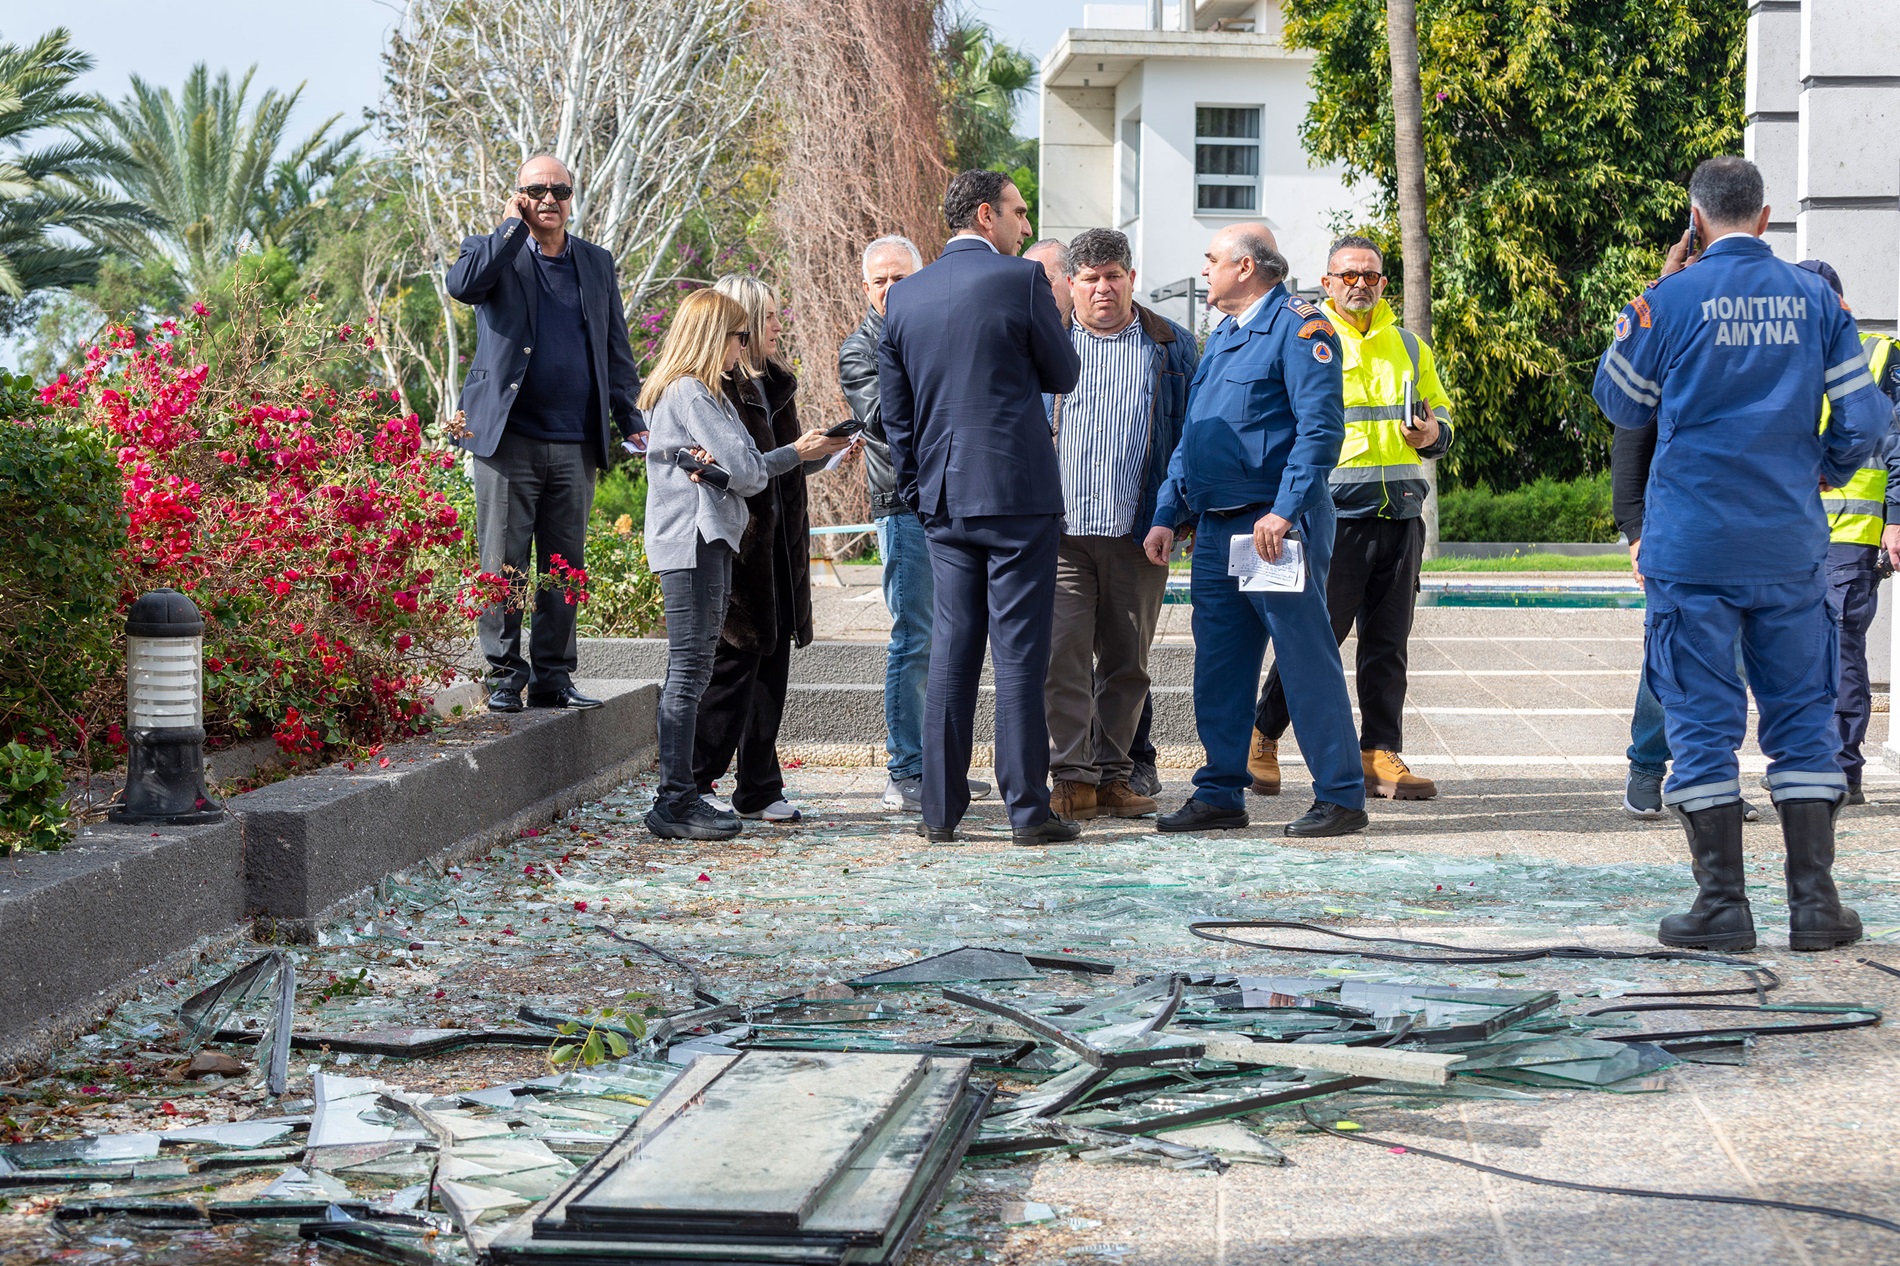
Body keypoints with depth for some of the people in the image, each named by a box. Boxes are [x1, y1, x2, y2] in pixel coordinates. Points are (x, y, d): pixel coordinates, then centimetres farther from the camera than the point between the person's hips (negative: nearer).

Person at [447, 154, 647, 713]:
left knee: (565, 566, 6)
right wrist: (514, 225, -13)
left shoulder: (597, 264, 15)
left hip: (575, 443, 4)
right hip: (508, 438, -3)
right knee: (504, 563, -2)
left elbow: (616, 350, 18)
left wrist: (631, 421, 9)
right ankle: (504, 677, 5)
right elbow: (462, 284, -19)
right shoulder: (495, 252, 5)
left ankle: (553, 677, 13)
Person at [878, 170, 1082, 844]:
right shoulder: (1022, 280, -7)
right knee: (1019, 651, -1)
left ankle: (940, 808, 9)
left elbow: (894, 406, 11)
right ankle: (1027, 808, 1)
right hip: (1018, 493, -5)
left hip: (943, 501, 5)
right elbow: (1064, 374, 2)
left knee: (950, 650, 8)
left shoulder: (904, 295, 9)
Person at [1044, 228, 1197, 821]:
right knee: (1062, 654, -8)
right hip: (1061, 529, -1)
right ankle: (1072, 778, -5)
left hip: (1139, 530, 1)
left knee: (1126, 661, 5)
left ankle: (1112, 776, 13)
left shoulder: (1172, 346, 10)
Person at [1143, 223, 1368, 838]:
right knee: (1218, 668, 9)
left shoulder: (1298, 327, -7)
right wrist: (1167, 515, 16)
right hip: (1215, 529, 9)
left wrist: (1284, 511, -24)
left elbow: (1321, 429, -17)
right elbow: (1190, 438, 23)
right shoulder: (1221, 336, 20)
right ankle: (1219, 794, 16)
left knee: (1307, 660, -5)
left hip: (1274, 527, -9)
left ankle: (1341, 796, 0)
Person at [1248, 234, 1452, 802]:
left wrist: (1433, 432, 2)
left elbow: (1441, 412, 24)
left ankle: (1380, 755, 9)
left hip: (1400, 514, 5)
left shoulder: (1409, 347, 17)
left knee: (1388, 641, 5)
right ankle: (1263, 737, 9)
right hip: (1336, 512, -5)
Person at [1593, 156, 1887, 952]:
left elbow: (1620, 403, 9)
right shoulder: (1816, 299, 3)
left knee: (1703, 720, 3)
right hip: (1790, 548, 3)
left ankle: (1723, 904, 4)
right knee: (1803, 717, 9)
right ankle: (1814, 900, 8)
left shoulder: (1671, 300, -5)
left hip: (1693, 548, -2)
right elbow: (1863, 419, 4)